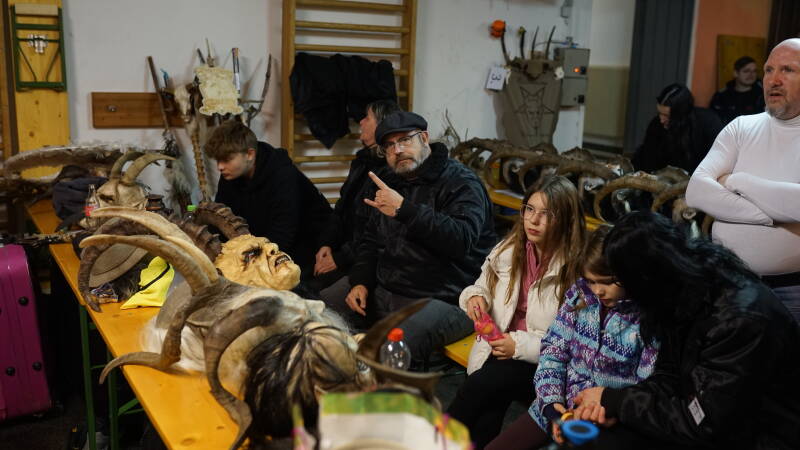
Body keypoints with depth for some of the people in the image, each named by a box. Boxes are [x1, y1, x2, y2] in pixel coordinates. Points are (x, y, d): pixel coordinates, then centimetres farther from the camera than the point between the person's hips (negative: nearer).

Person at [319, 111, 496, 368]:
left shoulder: (462, 183, -9)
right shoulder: (392, 183, 17)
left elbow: (461, 239, -26)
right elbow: (371, 239, 23)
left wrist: (404, 210, -28)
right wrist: (361, 282, 5)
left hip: (442, 298, -8)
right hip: (382, 288, 8)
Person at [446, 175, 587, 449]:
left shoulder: (578, 268, -11)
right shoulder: (510, 249, 7)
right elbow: (483, 285, 24)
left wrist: (521, 345, -19)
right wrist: (475, 296, 0)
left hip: (545, 365, -4)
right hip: (499, 351, 4)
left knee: (483, 384, -29)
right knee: (490, 406, -29)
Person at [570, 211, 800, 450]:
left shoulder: (740, 320, -28)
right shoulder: (682, 298, -3)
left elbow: (701, 425, -24)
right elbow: (668, 377, 5)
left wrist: (614, 400, -17)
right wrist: (616, 404, -13)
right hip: (713, 423, 7)